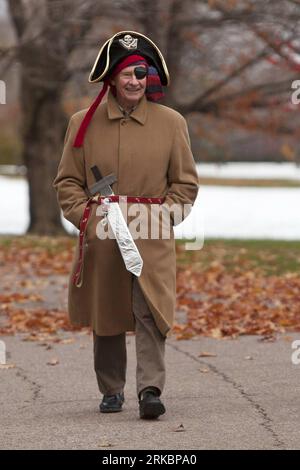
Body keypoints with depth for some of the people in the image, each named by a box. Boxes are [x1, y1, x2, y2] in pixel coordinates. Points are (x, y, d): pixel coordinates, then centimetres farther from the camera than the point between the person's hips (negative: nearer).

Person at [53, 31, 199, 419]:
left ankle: (150, 389, -14)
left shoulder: (171, 123, 2)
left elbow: (186, 182, 7)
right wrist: (85, 215, -5)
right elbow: (67, 180, 9)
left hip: (152, 240, -1)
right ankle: (111, 391, 23)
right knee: (105, 315, 9)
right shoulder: (83, 124, 3)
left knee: (150, 311, -14)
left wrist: (162, 214, -6)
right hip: (100, 238, 2)